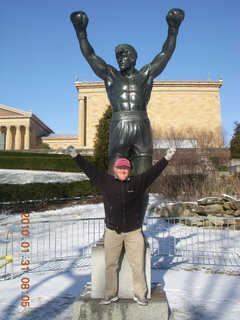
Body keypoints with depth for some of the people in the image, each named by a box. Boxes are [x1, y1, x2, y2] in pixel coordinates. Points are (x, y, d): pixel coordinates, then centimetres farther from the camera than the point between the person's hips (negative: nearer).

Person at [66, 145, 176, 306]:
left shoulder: (138, 182, 2)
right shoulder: (106, 181, 1)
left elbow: (153, 171, 2)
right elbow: (89, 169, 0)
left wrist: (166, 158, -3)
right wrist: (76, 156, -3)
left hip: (134, 232, 0)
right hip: (112, 232, 0)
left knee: (138, 265, 5)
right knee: (111, 265, 9)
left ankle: (140, 294, 20)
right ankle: (111, 294, 25)